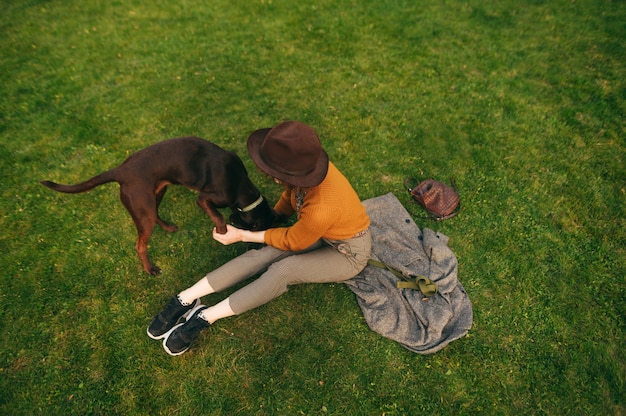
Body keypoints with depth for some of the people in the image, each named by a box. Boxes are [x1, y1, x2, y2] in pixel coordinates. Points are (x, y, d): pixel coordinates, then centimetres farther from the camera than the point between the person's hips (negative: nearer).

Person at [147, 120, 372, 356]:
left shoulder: (321, 208, -41)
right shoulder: (305, 166, -23)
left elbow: (291, 241, -19)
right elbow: (291, 193, 2)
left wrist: (243, 236, -13)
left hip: (349, 253, -5)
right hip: (321, 231, 6)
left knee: (282, 271, -25)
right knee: (264, 254, -15)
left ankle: (205, 318, -13)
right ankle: (187, 298, -10)